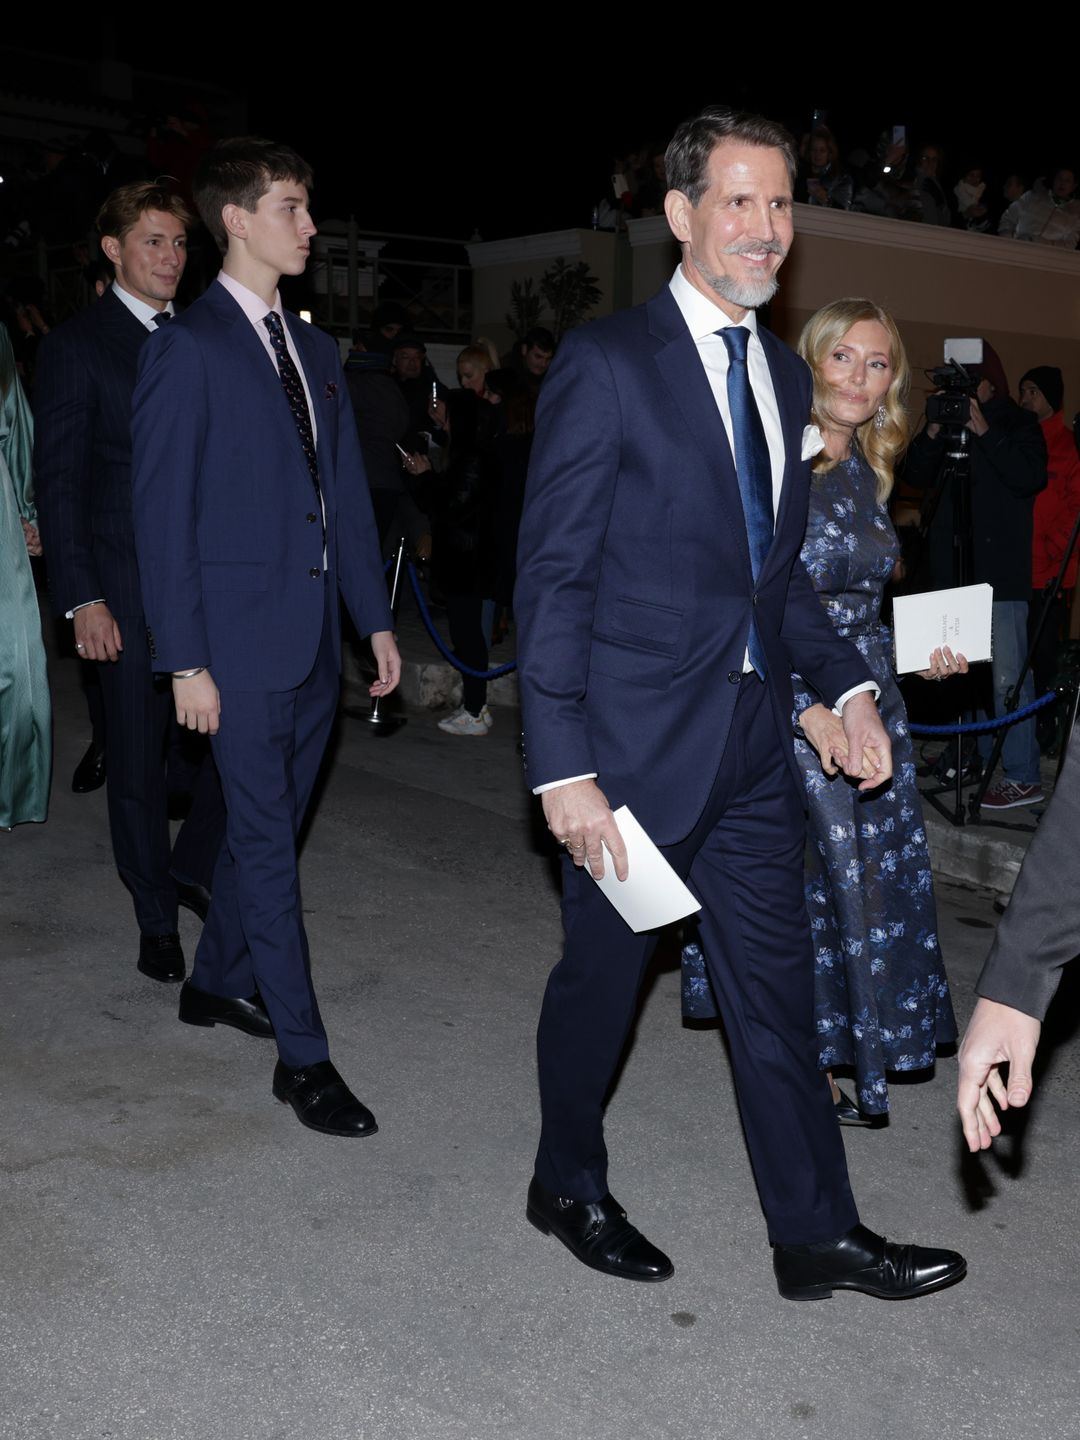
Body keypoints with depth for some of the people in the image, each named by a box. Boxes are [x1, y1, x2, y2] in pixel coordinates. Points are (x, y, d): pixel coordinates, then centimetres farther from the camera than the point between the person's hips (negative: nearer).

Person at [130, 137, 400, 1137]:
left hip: (316, 636, 7)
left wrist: (377, 618, 12)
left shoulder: (316, 351, 15)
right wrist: (184, 659, -13)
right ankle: (302, 1055, 6)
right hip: (242, 639, -7)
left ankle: (218, 981, 35)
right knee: (267, 843, -2)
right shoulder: (187, 348, -7)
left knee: (270, 823, 16)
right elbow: (162, 512, -10)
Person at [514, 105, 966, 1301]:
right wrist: (564, 769, -18)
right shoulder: (606, 363, -11)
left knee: (776, 988, 12)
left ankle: (816, 1236, 26)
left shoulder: (783, 375, 11)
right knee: (602, 976, 12)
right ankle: (568, 1189, 36)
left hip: (752, 745, 6)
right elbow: (552, 576, -14)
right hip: (632, 743, -6)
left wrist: (846, 685, 5)